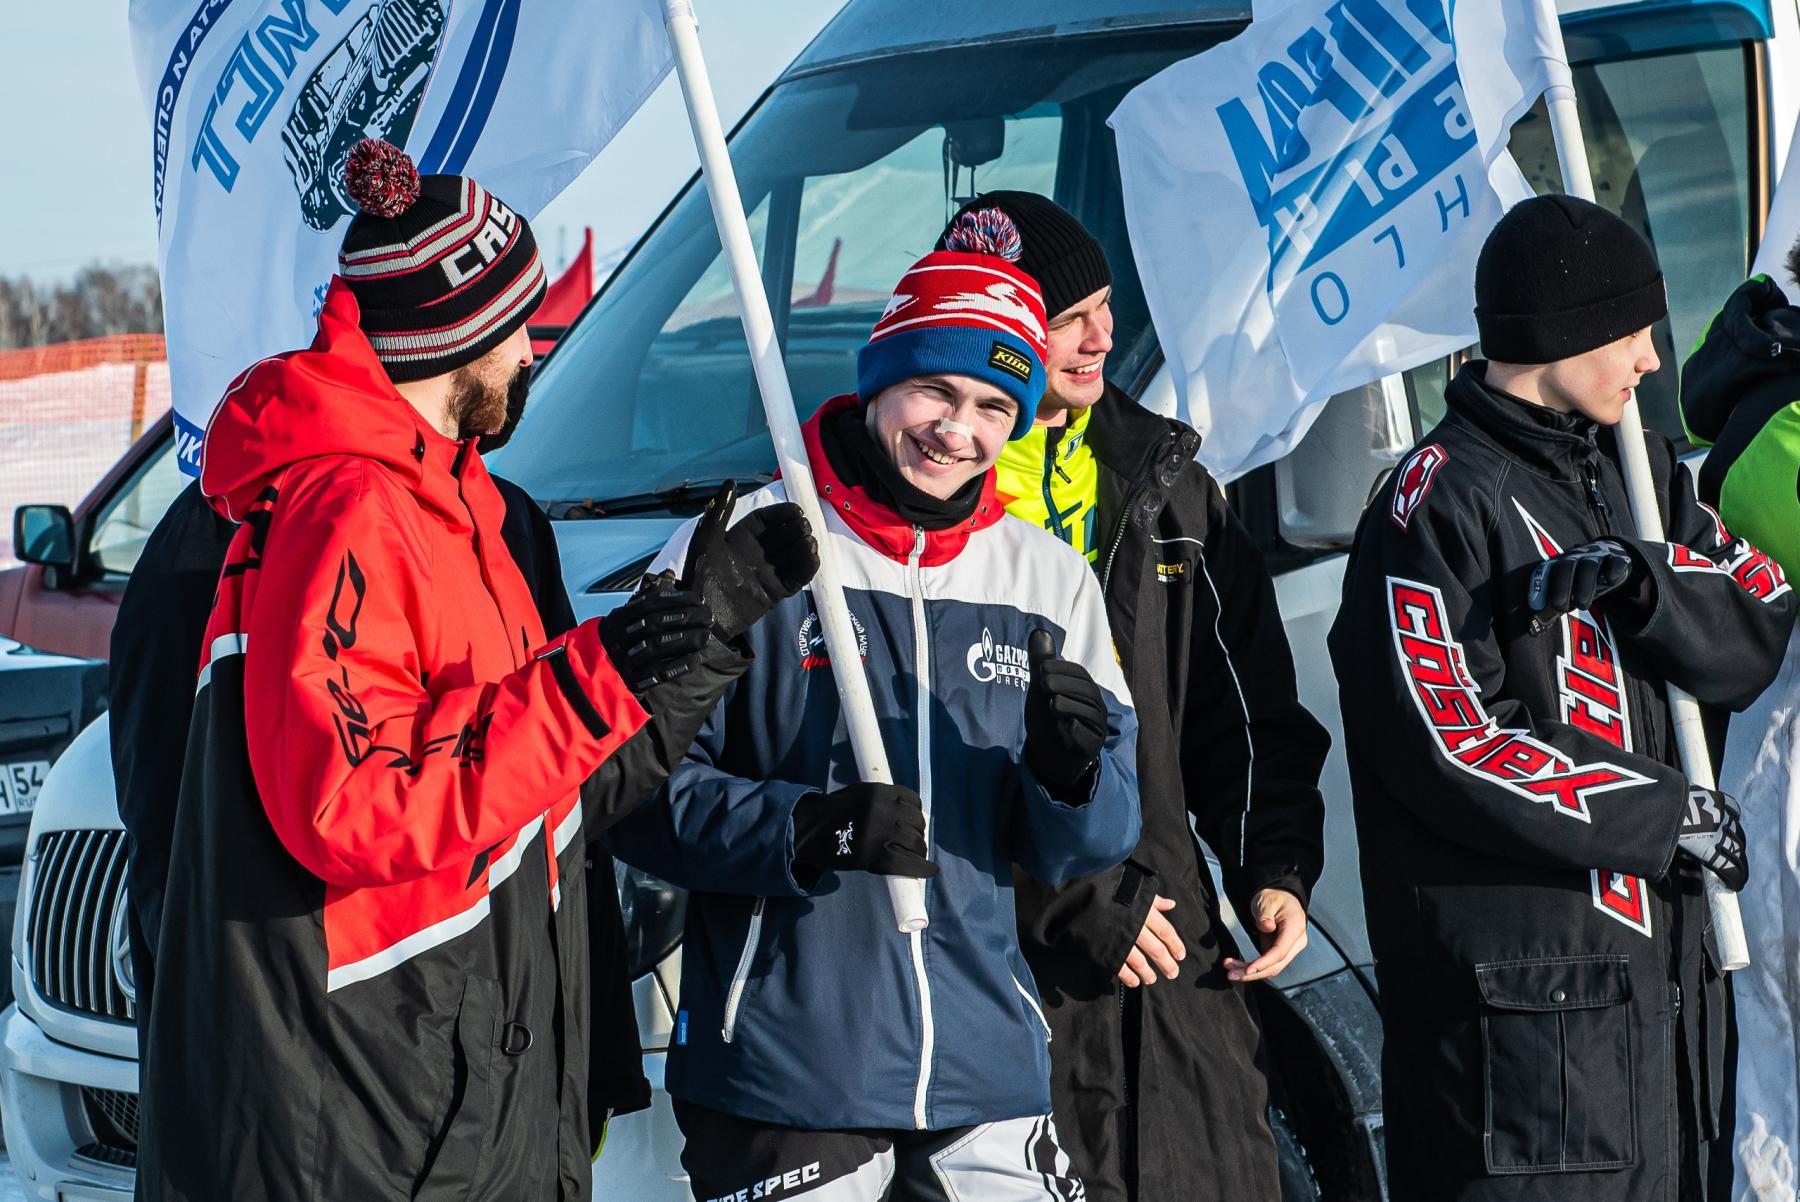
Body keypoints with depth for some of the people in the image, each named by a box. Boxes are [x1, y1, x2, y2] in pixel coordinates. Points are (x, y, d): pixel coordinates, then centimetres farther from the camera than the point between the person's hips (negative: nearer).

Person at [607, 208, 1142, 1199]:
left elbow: (1091, 844, 10)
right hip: (778, 1077, -4)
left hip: (989, 1075, 4)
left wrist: (1071, 771, -13)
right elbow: (639, 786, -8)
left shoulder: (1051, 580, 10)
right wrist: (807, 829, -23)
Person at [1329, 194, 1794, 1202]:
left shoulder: (1636, 472, 16)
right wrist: (1667, 815, -12)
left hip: (1670, 958, 8)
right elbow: (1446, 749, -18)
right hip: (1524, 993, -8)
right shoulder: (1440, 504, -11)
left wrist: (1640, 579, -15)